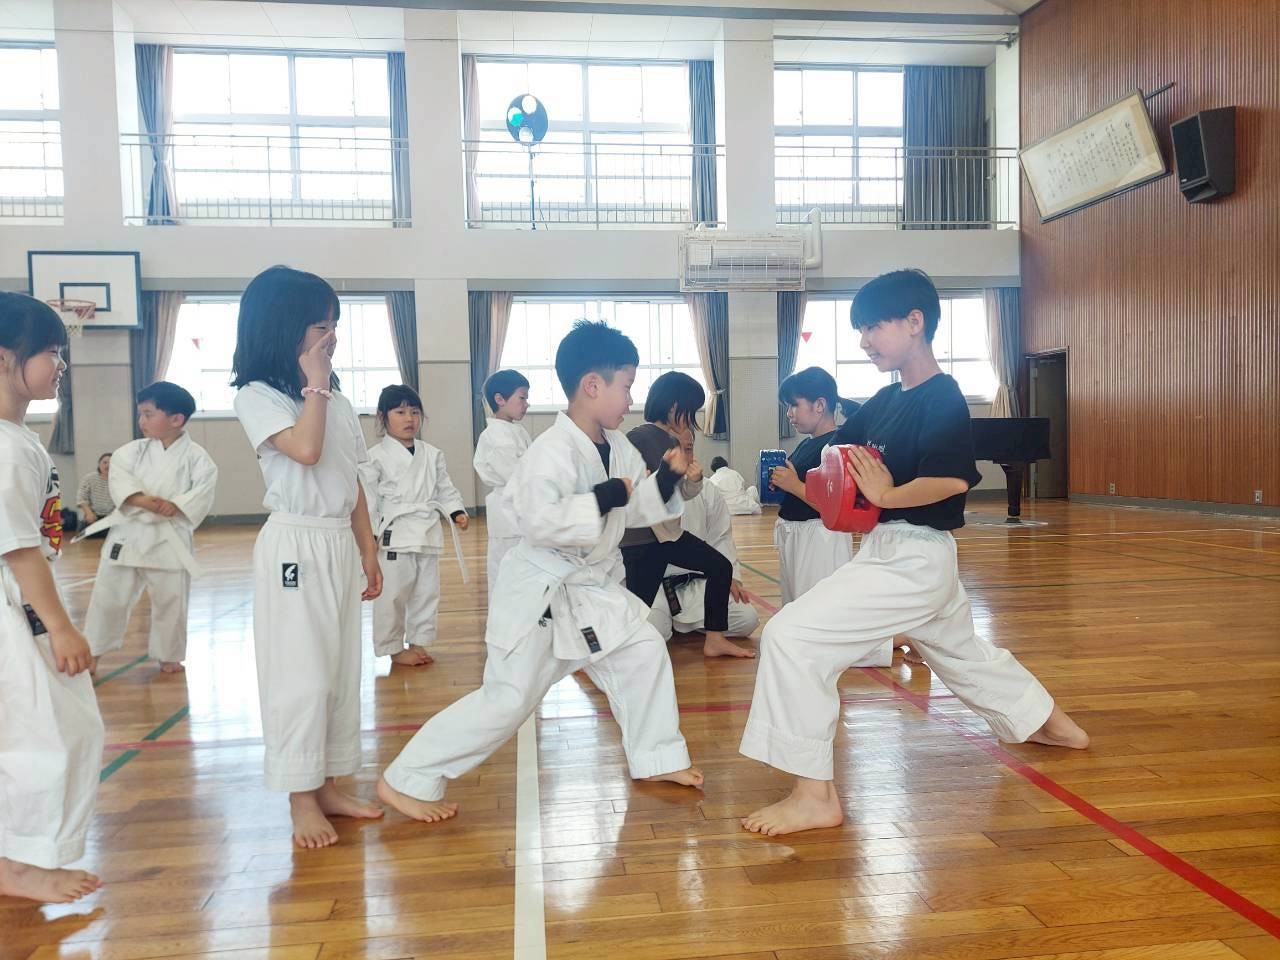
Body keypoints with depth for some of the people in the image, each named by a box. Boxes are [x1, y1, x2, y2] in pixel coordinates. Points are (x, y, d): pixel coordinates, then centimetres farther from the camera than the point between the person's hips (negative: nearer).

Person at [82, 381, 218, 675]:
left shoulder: (195, 455, -5)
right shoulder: (134, 449, 3)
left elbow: (202, 493, -13)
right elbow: (120, 477, -10)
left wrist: (174, 506, -26)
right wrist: (141, 499, -26)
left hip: (169, 538, -2)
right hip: (128, 532, 2)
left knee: (171, 601, 7)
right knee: (108, 595, 7)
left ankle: (168, 656, 26)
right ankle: (91, 653, 24)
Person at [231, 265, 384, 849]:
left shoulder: (336, 400, 12)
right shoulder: (256, 396, -8)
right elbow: (306, 450, -26)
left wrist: (368, 552, 13)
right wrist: (314, 384, -14)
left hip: (339, 545, 7)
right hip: (294, 547, -7)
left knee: (341, 670, 12)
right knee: (301, 676, -3)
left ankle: (328, 788, 25)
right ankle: (302, 801, 11)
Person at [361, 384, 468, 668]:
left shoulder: (432, 455, 8)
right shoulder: (376, 457, -6)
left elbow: (444, 489, 12)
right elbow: (367, 499, -6)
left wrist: (456, 512, -3)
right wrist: (369, 535, -11)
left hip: (427, 535, 5)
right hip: (393, 536, -5)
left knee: (427, 592, 13)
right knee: (392, 596, 1)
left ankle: (418, 642, 28)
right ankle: (394, 648, 17)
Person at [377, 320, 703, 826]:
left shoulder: (618, 447, 3)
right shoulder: (551, 451, -25)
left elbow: (634, 508, 13)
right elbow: (539, 522, -35)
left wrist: (666, 480, -2)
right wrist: (603, 499, -31)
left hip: (595, 587, 9)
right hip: (541, 593, -9)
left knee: (645, 653, 11)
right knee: (506, 700, -5)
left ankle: (657, 758, 29)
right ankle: (407, 780, 9)